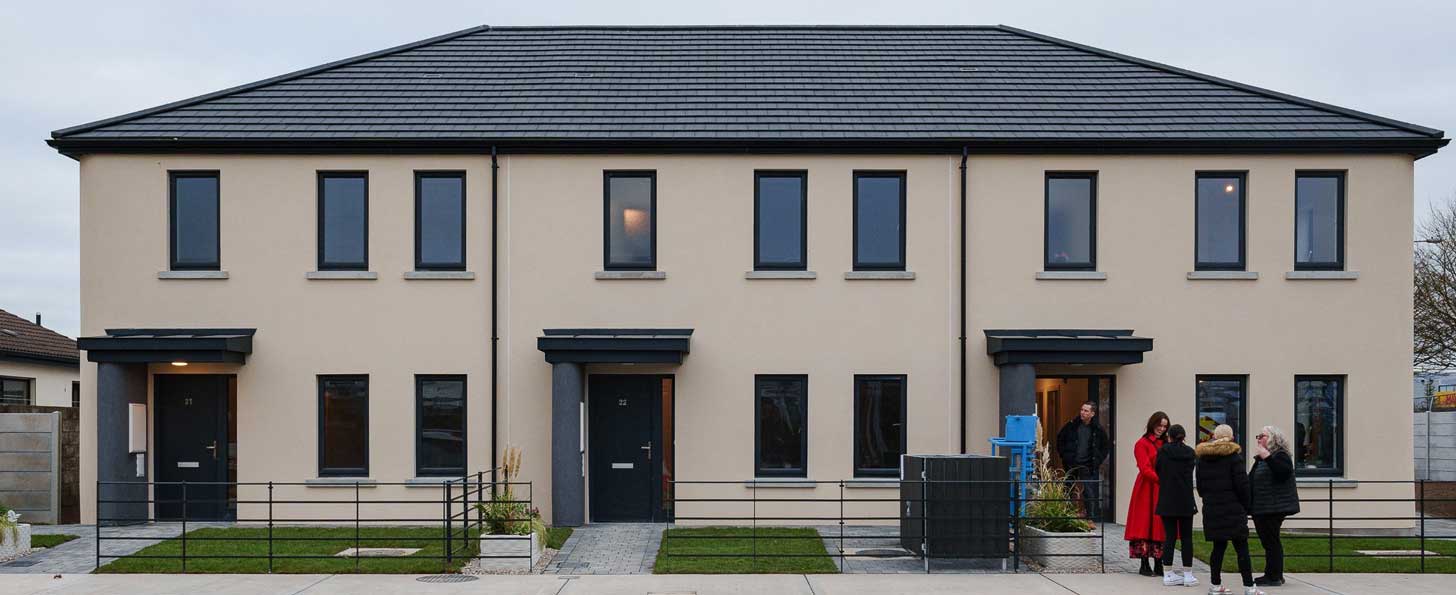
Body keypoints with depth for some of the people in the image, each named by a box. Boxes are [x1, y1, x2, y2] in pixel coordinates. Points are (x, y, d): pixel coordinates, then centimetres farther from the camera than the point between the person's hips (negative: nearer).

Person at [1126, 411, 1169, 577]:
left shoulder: (1166, 444, 16)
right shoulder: (1142, 444, -3)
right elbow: (1145, 469, -13)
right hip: (1147, 490, -6)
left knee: (1160, 526, 6)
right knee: (1145, 524, -3)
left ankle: (1159, 564, 10)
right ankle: (1144, 565, 1)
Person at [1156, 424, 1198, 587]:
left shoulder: (1163, 451, -5)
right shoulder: (1190, 453, 1)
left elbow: (1157, 471, 5)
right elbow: (1190, 475, 9)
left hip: (1167, 501, -1)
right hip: (1186, 502, 1)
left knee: (1170, 537, 3)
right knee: (1186, 537, 7)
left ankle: (1168, 574, 4)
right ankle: (1188, 575, 7)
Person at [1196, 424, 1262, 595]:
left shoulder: (1202, 458, 9)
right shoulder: (1233, 456, -7)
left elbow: (1200, 487, 12)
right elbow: (1242, 485, -8)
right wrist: (1246, 507, 2)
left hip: (1211, 511, 5)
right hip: (1233, 510, -5)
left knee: (1218, 547, 11)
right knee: (1242, 548, -1)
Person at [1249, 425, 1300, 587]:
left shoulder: (1280, 456, -9)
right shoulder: (1260, 458, 20)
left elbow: (1284, 471, -28)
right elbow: (1253, 481, 29)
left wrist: (1267, 457, -31)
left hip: (1273, 507, -10)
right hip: (1261, 508, 10)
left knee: (1271, 540, -7)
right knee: (1267, 541, 13)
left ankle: (1274, 576, -3)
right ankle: (1272, 574, 19)